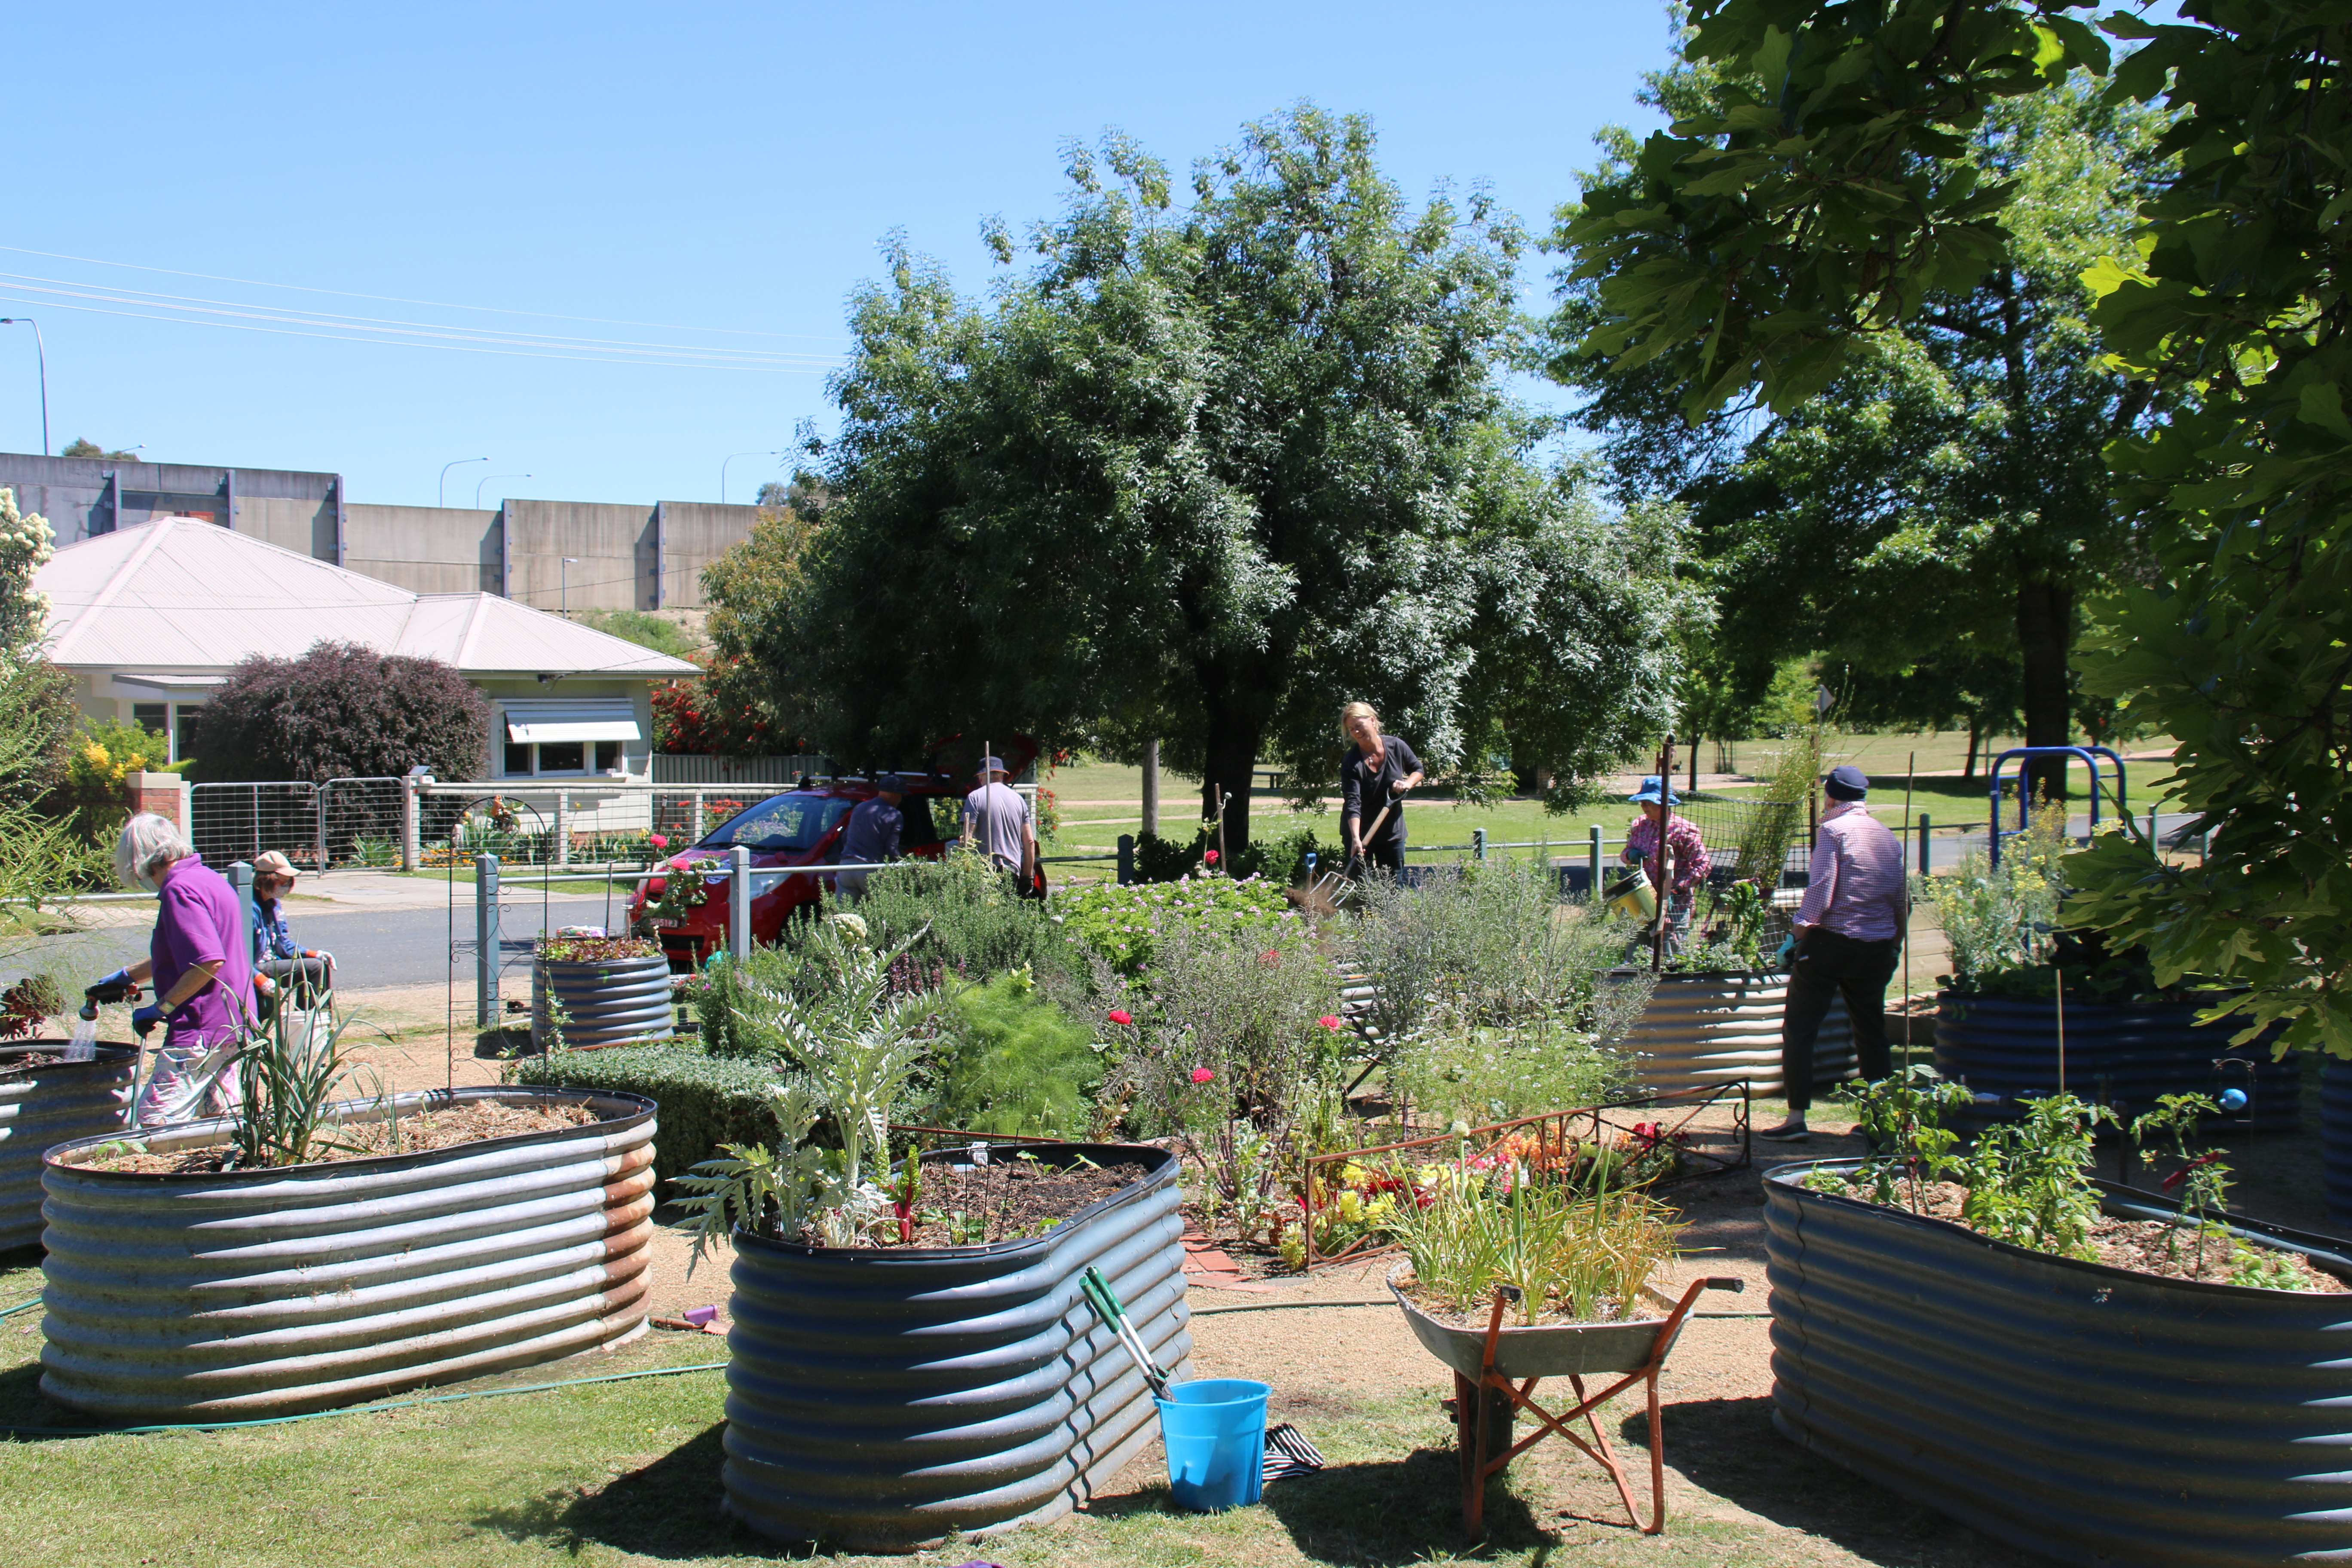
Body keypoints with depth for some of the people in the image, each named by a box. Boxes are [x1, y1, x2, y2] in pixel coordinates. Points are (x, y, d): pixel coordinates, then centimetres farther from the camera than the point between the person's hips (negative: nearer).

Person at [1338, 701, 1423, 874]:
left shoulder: (1396, 746, -8)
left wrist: (1408, 783, -13)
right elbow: (1353, 803, -28)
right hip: (1360, 832, -3)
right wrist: (1356, 839, -40)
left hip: (1393, 830, 3)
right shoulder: (1351, 763, -19)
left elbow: (1417, 769, 11)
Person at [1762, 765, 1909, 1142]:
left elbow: (1821, 889, -17)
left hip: (1831, 941, -6)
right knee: (1872, 1031, 16)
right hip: (1878, 948, 6)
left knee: (1798, 1028, -1)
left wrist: (1803, 924, -4)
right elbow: (1903, 899, 14)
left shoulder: (1834, 830, -9)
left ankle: (1797, 1119, -6)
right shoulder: (1888, 835, 10)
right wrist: (1895, 941, 24)